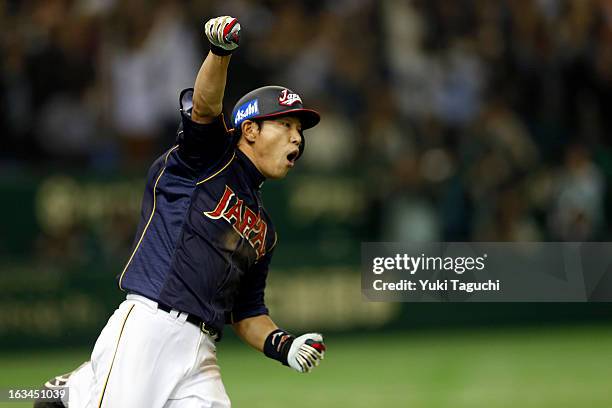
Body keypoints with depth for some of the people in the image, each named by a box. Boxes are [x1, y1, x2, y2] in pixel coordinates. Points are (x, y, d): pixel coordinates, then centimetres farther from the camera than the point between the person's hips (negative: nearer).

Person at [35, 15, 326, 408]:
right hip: (146, 330, -7)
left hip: (199, 358, 7)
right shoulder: (211, 158, 7)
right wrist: (221, 50, -34)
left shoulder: (264, 230, 26)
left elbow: (247, 312, 27)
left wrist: (283, 345, 5)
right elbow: (203, 106, -14)